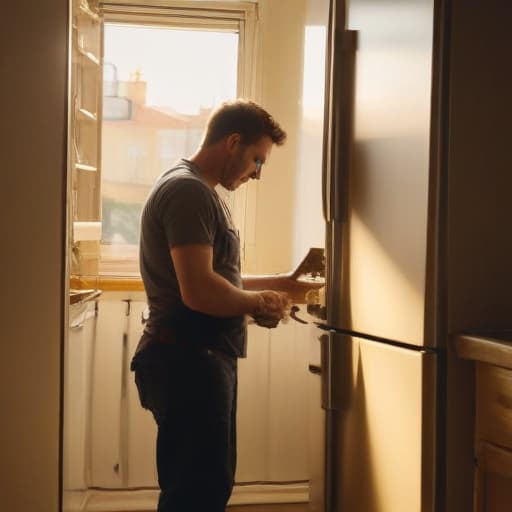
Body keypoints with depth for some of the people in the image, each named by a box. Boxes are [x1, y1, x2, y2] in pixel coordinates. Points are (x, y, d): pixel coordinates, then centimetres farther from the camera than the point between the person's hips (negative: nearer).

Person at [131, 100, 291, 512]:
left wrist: (279, 283, 13)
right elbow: (198, 291, -25)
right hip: (188, 363, -11)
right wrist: (257, 302, -9)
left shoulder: (200, 192, 18)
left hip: (202, 360, 11)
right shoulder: (187, 190, -15)